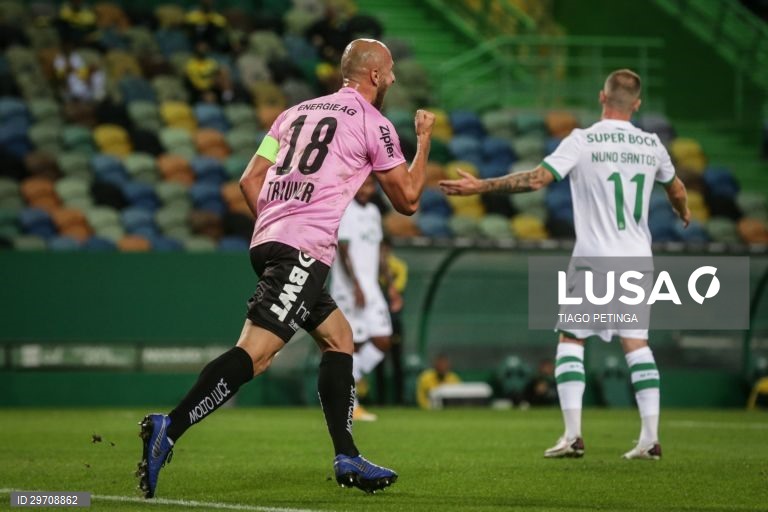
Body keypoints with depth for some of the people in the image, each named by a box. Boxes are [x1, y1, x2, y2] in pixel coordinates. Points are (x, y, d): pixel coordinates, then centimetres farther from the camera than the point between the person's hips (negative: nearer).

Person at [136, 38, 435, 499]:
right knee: (256, 351, -17)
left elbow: (249, 180, 17)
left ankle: (347, 460, 16)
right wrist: (425, 138, 21)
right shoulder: (373, 124, 3)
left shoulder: (296, 112, 22)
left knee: (339, 337, 19)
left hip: (269, 240, 9)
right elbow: (407, 200, 9)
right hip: (304, 251, -9)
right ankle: (169, 429, -30)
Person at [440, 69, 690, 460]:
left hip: (595, 259, -4)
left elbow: (538, 179, -18)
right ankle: (650, 437, 3)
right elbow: (676, 189, 23)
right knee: (636, 343, 9)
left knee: (570, 340, 6)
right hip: (637, 259, 4)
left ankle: (573, 435, -3)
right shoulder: (651, 145, 5)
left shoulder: (582, 141, -9)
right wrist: (684, 213, 47)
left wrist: (479, 186, -10)